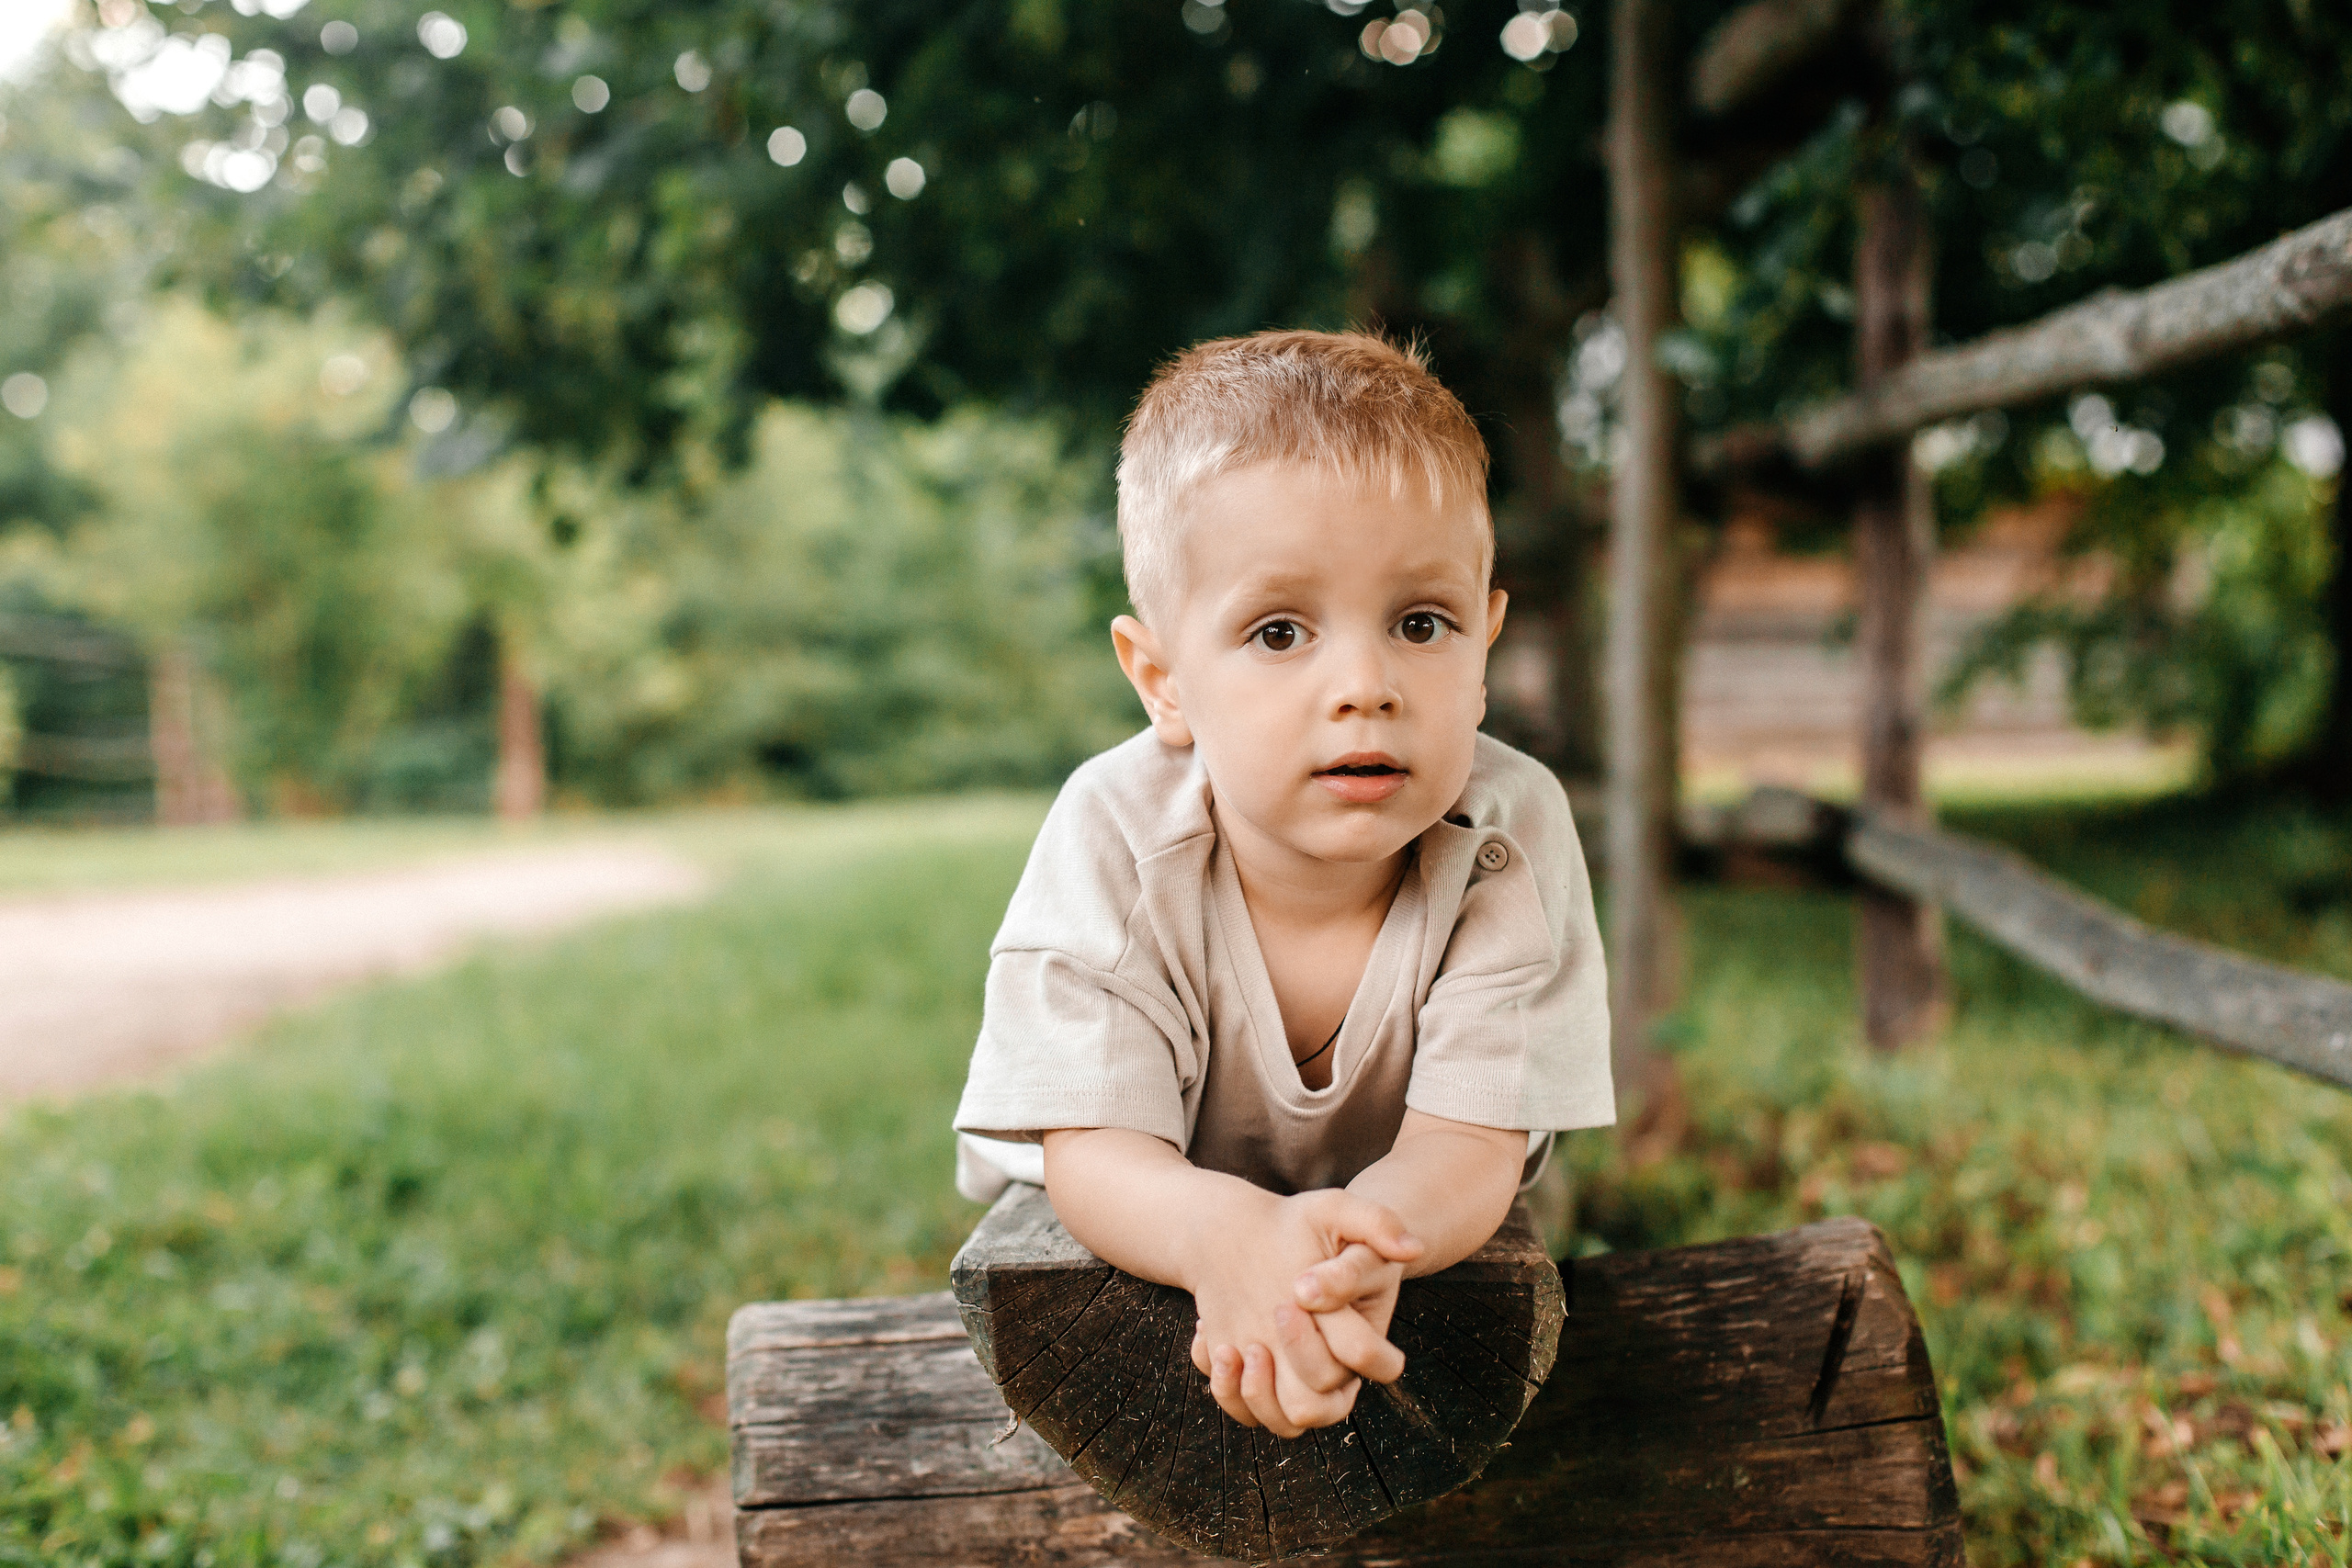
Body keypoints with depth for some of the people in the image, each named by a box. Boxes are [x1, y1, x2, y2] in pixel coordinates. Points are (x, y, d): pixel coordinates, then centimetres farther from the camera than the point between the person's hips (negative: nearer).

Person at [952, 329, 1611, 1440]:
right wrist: (1223, 1232, -54)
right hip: (1144, 1246, -2)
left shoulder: (1511, 836, -26)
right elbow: (1091, 1148, -29)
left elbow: (1468, 1149, -28)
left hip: (1422, 1236, 3)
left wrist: (1350, 1245, -53)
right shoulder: (1114, 838, -27)